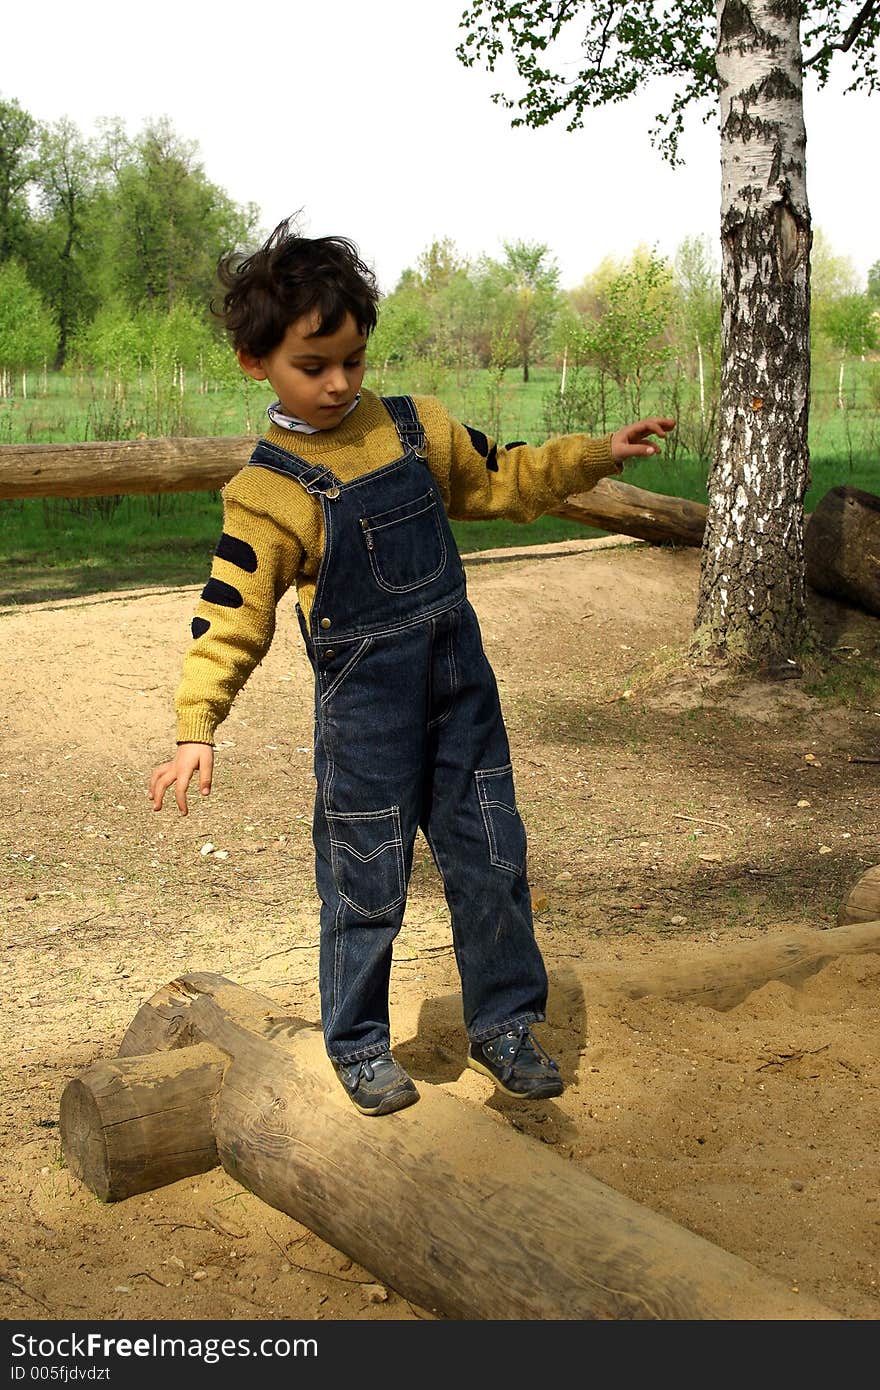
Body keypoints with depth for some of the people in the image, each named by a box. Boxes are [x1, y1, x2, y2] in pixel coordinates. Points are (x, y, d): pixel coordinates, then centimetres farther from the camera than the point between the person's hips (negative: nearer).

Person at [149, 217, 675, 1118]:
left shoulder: (415, 426, 4)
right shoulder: (268, 490, -11)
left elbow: (500, 481, 18)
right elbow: (232, 616, -11)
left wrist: (596, 455, 9)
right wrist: (196, 729, -20)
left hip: (461, 687, 5)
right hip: (364, 706, -5)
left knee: (491, 857, 11)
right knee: (365, 882, 6)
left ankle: (502, 1022, 29)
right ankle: (358, 1044, 27)